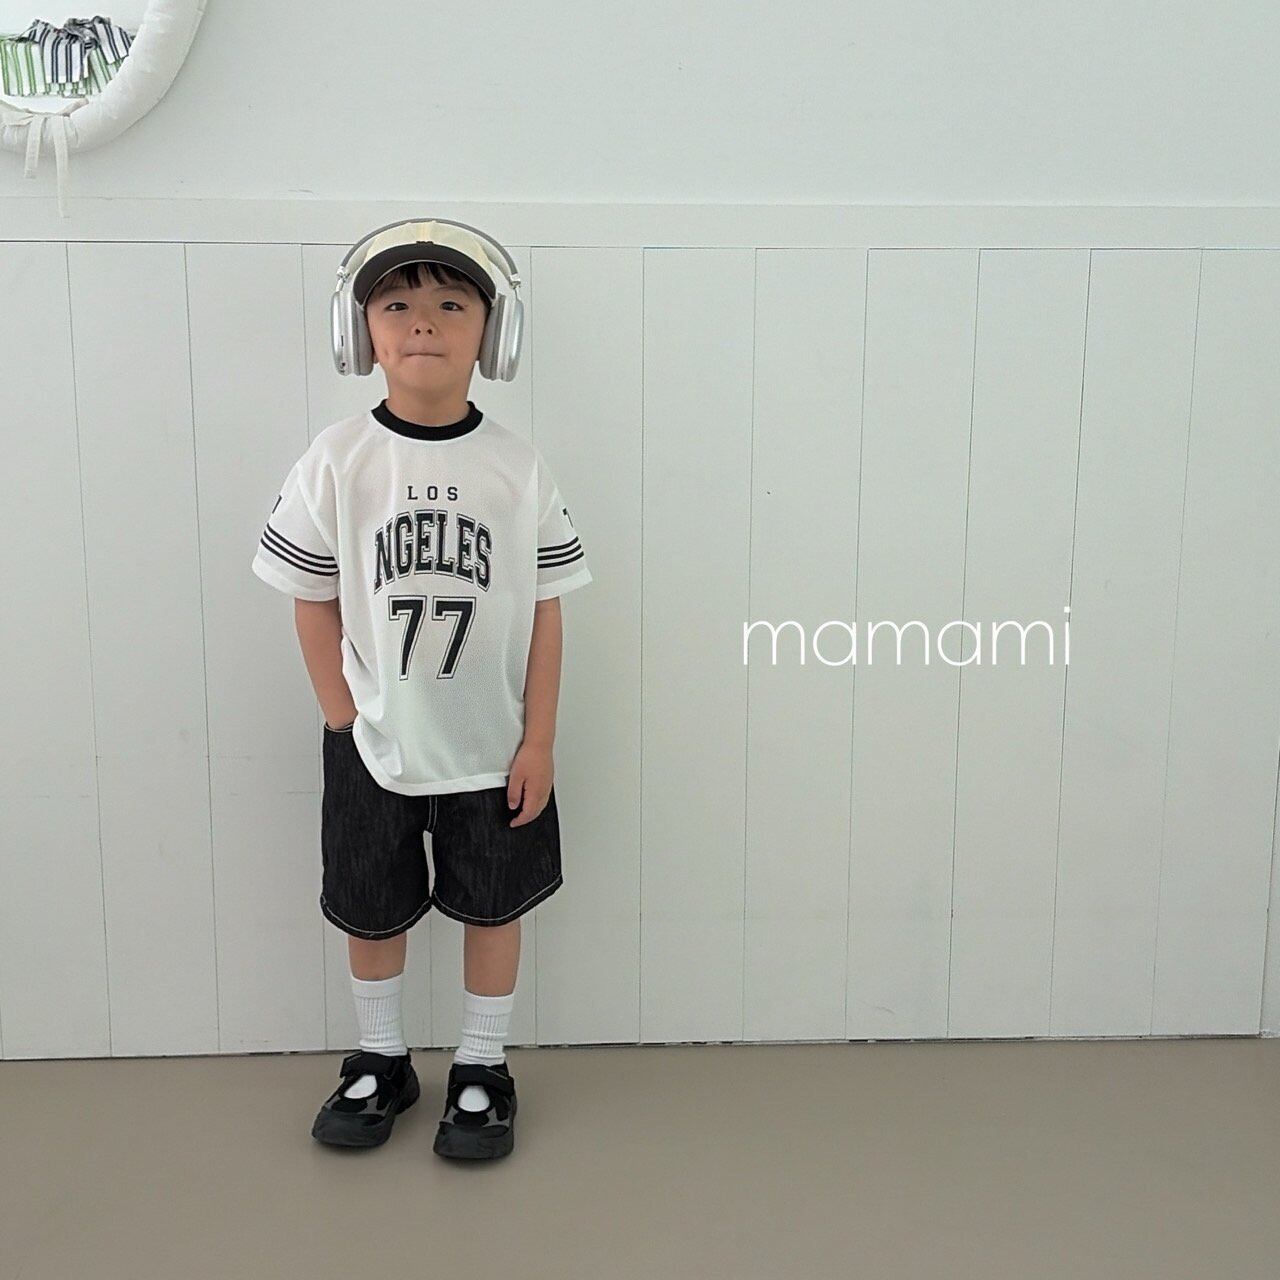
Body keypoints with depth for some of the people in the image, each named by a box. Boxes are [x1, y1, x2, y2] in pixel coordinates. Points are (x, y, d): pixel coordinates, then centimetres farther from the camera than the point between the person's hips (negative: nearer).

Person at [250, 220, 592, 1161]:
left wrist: (539, 743, -6)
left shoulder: (519, 468, -9)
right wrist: (346, 722, -5)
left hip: (492, 746, 0)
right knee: (371, 912, 16)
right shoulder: (336, 462, -9)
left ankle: (482, 1071, 33)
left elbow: (545, 613, -5)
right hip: (371, 745, 1)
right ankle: (381, 1063, 38)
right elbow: (315, 603, -3)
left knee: (493, 908, 13)